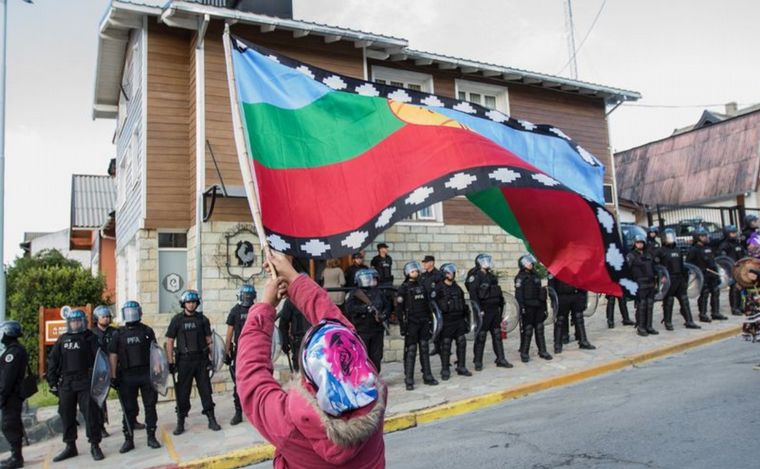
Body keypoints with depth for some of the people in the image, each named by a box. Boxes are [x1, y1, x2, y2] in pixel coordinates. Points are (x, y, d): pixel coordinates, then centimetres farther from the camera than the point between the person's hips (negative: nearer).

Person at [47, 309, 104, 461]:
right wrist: (52, 382, 8)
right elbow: (52, 361, 13)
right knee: (66, 415, 10)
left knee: (90, 413, -4)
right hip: (66, 384, 5)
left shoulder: (90, 338, 0)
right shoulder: (62, 339, 11)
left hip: (85, 382, -4)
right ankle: (70, 446, 22)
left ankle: (95, 446, 4)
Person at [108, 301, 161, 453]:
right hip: (127, 376, 0)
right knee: (129, 409, 5)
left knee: (150, 406, 3)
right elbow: (113, 356, 4)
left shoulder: (147, 331, 5)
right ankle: (128, 440, 15)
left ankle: (151, 437, 13)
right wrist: (113, 376, -2)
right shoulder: (119, 334, 4)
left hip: (146, 373, 0)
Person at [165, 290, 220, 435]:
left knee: (206, 390, 5)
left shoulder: (202, 319, 4)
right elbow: (169, 342, 1)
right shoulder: (177, 320, -1)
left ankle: (211, 419, 12)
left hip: (201, 360, 1)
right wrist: (170, 362, -3)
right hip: (184, 361, -1)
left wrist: (212, 358, 2)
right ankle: (180, 423, 17)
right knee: (182, 393, 5)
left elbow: (209, 340, 7)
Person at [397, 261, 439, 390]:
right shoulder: (403, 288, -4)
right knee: (411, 351, -3)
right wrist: (402, 326, -13)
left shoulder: (422, 286, 12)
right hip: (411, 323, -5)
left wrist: (430, 321, 12)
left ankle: (427, 376, 19)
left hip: (424, 322, 5)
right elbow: (400, 309, -8)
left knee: (425, 349, 9)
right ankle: (409, 380, 2)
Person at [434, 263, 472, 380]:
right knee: (445, 346, -1)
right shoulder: (439, 288, -8)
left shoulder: (457, 287, 14)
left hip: (459, 320, 6)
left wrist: (466, 316, 18)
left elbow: (463, 303, 20)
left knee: (462, 343, 7)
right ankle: (445, 370, 9)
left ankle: (461, 367, 20)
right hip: (446, 321, -6)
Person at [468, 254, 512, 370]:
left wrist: (500, 306, 18)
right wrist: (478, 309, -22)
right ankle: (478, 362, 9)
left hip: (495, 309, 8)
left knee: (497, 335, 11)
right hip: (484, 311, -8)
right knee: (481, 336, -1)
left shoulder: (491, 276, 15)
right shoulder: (475, 276, -10)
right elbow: (473, 294, -18)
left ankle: (501, 359, 20)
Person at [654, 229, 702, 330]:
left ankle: (689, 322, 13)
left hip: (679, 279, 6)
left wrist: (685, 278, 18)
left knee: (684, 300, 7)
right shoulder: (661, 251, -4)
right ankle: (668, 323, 9)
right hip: (668, 280, -6)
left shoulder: (677, 250, 16)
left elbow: (682, 265, 21)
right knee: (668, 302, -1)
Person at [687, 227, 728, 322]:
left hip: (712, 273, 8)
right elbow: (688, 262, -11)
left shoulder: (708, 247, 16)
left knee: (716, 293, 10)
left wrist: (715, 269, 18)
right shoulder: (694, 249, -8)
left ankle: (715, 313, 19)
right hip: (703, 276, -8)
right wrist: (699, 269, -19)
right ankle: (702, 315, 1)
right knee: (704, 294, -6)